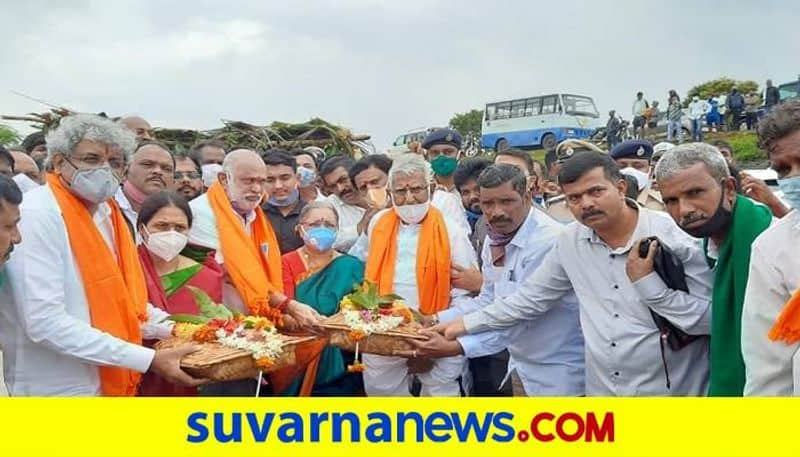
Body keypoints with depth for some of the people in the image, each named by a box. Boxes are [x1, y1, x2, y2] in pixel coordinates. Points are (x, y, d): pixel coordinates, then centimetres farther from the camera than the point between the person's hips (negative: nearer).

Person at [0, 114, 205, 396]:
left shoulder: (105, 211, 6)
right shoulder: (38, 216, -18)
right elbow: (45, 323, -25)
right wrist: (148, 360, -26)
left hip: (111, 383, 8)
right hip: (60, 391, -8)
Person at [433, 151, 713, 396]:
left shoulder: (672, 237, -15)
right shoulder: (571, 241, -3)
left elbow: (710, 319, -15)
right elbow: (530, 298, 5)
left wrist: (648, 281, -24)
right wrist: (466, 324, 2)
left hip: (671, 392, -4)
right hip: (602, 391, 4)